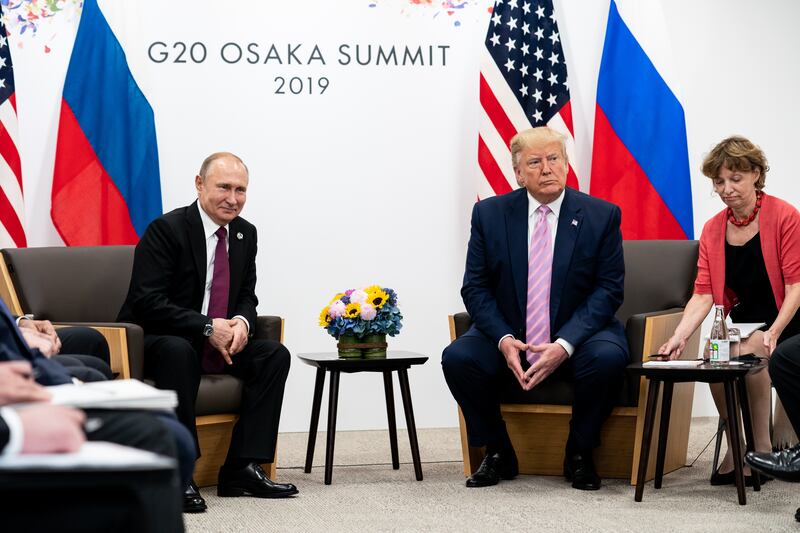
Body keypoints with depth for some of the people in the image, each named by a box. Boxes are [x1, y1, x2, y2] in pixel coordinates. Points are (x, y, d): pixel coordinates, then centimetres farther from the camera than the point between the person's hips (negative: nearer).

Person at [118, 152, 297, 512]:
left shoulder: (245, 233, 6)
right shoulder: (166, 229, -16)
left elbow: (247, 297, 12)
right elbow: (146, 301, -23)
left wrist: (242, 321, -14)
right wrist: (207, 328, -28)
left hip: (220, 344, 7)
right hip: (155, 343, -7)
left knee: (276, 355, -12)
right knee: (179, 351, -39)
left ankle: (241, 468, -13)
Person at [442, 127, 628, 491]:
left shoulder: (601, 216, -4)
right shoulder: (490, 214, 0)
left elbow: (609, 290, -7)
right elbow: (476, 287, 0)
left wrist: (564, 344, -21)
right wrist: (503, 339, -18)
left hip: (576, 336, -1)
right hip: (509, 337, 2)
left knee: (608, 358, -33)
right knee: (457, 358, -25)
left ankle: (579, 455, -8)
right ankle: (498, 454, -2)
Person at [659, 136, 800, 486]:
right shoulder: (712, 230, 4)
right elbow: (704, 293, -3)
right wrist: (679, 336, -19)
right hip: (742, 322, 4)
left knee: (746, 354, -30)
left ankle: (761, 450, -13)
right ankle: (735, 448, -6)